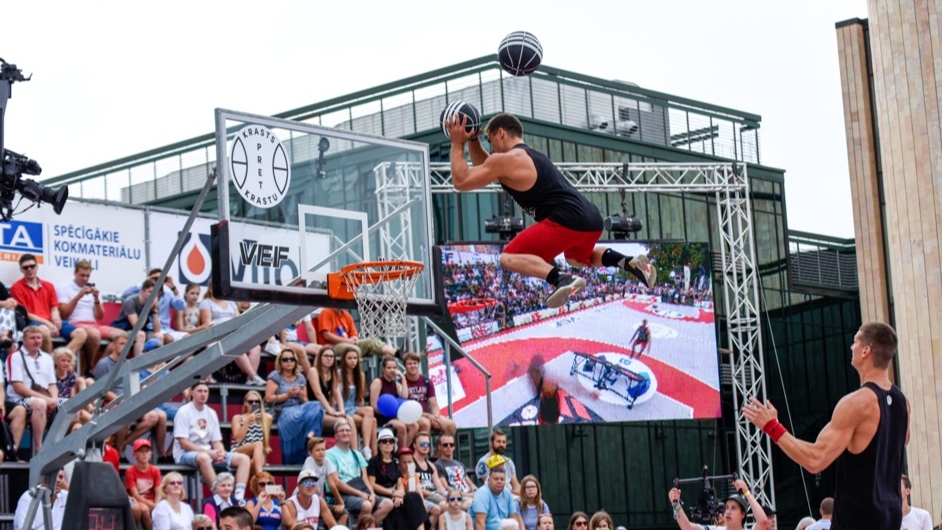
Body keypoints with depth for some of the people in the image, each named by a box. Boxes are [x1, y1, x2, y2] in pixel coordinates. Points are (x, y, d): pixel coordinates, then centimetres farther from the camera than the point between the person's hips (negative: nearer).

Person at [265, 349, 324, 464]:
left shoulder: (300, 378, 21)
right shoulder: (275, 376, 7)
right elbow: (268, 398, -2)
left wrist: (301, 396, -2)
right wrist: (287, 395, -9)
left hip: (300, 408, 4)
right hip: (282, 411, -4)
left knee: (316, 407, -30)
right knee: (297, 416, -39)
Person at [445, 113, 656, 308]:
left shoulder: (506, 159, -2)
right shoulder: (529, 156, 26)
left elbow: (461, 181, 2)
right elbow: (484, 170, 39)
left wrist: (457, 144, 12)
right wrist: (472, 141, 28)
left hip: (567, 220, -9)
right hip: (592, 219, 9)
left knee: (510, 258, -10)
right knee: (577, 258, 39)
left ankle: (561, 279, -31)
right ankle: (631, 263, 16)